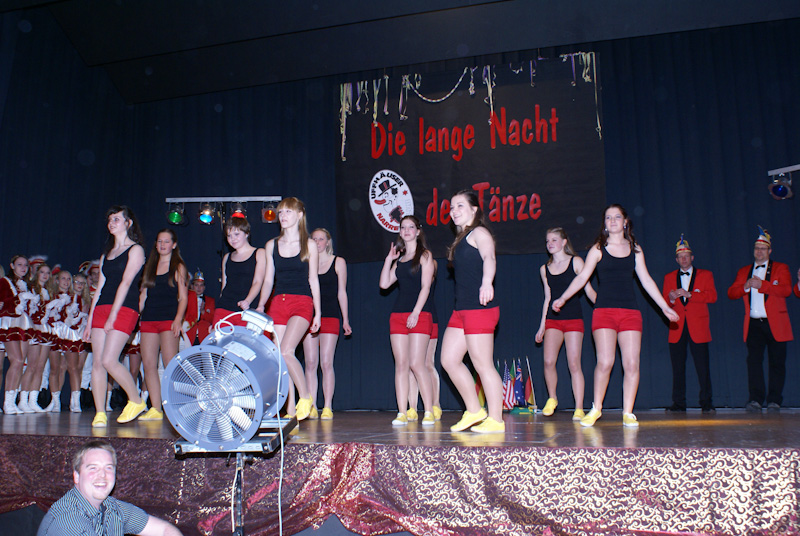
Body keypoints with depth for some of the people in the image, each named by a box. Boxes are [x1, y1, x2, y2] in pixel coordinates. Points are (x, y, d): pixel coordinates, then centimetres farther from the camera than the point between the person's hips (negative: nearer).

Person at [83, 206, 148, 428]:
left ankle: (136, 401, 2)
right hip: (101, 308, 7)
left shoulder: (135, 250, 1)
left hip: (124, 309, -7)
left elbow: (126, 283, -9)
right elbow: (100, 288, 20)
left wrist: (112, 315, -16)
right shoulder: (106, 255, 22)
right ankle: (100, 414, 2)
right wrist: (89, 322, 14)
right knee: (97, 362, -1)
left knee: (109, 360, -16)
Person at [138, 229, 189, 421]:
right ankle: (156, 409, 4)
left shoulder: (178, 267, 5)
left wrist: (178, 319, -13)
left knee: (170, 365, -11)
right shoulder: (150, 266, 19)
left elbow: (183, 297, 0)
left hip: (169, 319, -5)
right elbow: (143, 295, 20)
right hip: (148, 319, 5)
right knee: (148, 365, 0)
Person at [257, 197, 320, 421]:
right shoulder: (272, 245, 12)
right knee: (281, 358, 0)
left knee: (286, 351, -21)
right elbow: (268, 280, 14)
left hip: (302, 303, -4)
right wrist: (261, 305, 0)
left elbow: (313, 280, 3)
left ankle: (305, 397, -3)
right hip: (278, 303, 4)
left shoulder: (309, 245, 3)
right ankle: (289, 411, 8)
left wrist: (317, 312, 0)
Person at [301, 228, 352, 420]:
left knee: (326, 363, -5)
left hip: (330, 316, -2)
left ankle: (327, 407, -1)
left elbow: (341, 293, 7)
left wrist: (345, 320, 4)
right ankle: (311, 407, 4)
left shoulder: (338, 262, 8)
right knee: (310, 363, 0)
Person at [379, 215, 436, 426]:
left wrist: (416, 313, -15)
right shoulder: (399, 259, 19)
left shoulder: (425, 255, 3)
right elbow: (384, 284, 11)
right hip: (398, 314, 5)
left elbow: (425, 287, -6)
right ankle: (402, 413, 1)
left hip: (419, 315, -5)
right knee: (401, 364, 0)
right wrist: (389, 259, 10)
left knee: (416, 364, -11)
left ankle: (429, 412, -4)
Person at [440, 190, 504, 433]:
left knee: (482, 365, -6)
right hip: (462, 309, 10)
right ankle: (474, 411, 18)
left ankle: (495, 420, 3)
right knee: (449, 360, 8)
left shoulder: (479, 233, -6)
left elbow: (489, 258, -25)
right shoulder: (462, 238, 21)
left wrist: (487, 282, -45)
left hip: (479, 308, -10)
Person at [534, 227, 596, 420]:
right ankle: (552, 399, 12)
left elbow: (588, 290, 1)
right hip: (553, 319, 3)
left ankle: (579, 409, 1)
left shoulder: (576, 262, 2)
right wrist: (542, 326, 14)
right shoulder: (544, 269, 12)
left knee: (574, 364, -6)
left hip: (573, 317, -3)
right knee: (549, 361, -11)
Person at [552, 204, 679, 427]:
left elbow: (646, 280, 15)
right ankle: (596, 408, 5)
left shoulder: (635, 249, 13)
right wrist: (562, 298, -2)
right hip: (604, 311, -2)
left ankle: (628, 413, 7)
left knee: (631, 364, -4)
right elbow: (582, 277, 5)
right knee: (605, 362, -13)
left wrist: (665, 307, 14)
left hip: (630, 312, 3)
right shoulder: (598, 249, 7)